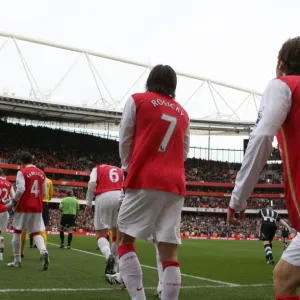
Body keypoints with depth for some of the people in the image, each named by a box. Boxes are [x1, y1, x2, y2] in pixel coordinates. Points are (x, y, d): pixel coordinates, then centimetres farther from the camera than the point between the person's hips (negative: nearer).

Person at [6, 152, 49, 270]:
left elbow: (20, 190, -18)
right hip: (37, 207, 4)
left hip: (24, 206, -4)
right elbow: (44, 193, 12)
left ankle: (17, 261, 15)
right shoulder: (41, 173, 10)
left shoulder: (22, 172, -8)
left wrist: (13, 203, -6)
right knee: (36, 232, 9)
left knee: (17, 232, 12)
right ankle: (43, 251, -20)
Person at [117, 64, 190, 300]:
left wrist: (128, 167, 23)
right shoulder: (183, 113, 18)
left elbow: (125, 141, 8)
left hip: (145, 181, -4)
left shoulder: (137, 101, 6)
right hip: (175, 185, 4)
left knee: (125, 241, 4)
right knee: (170, 252, 0)